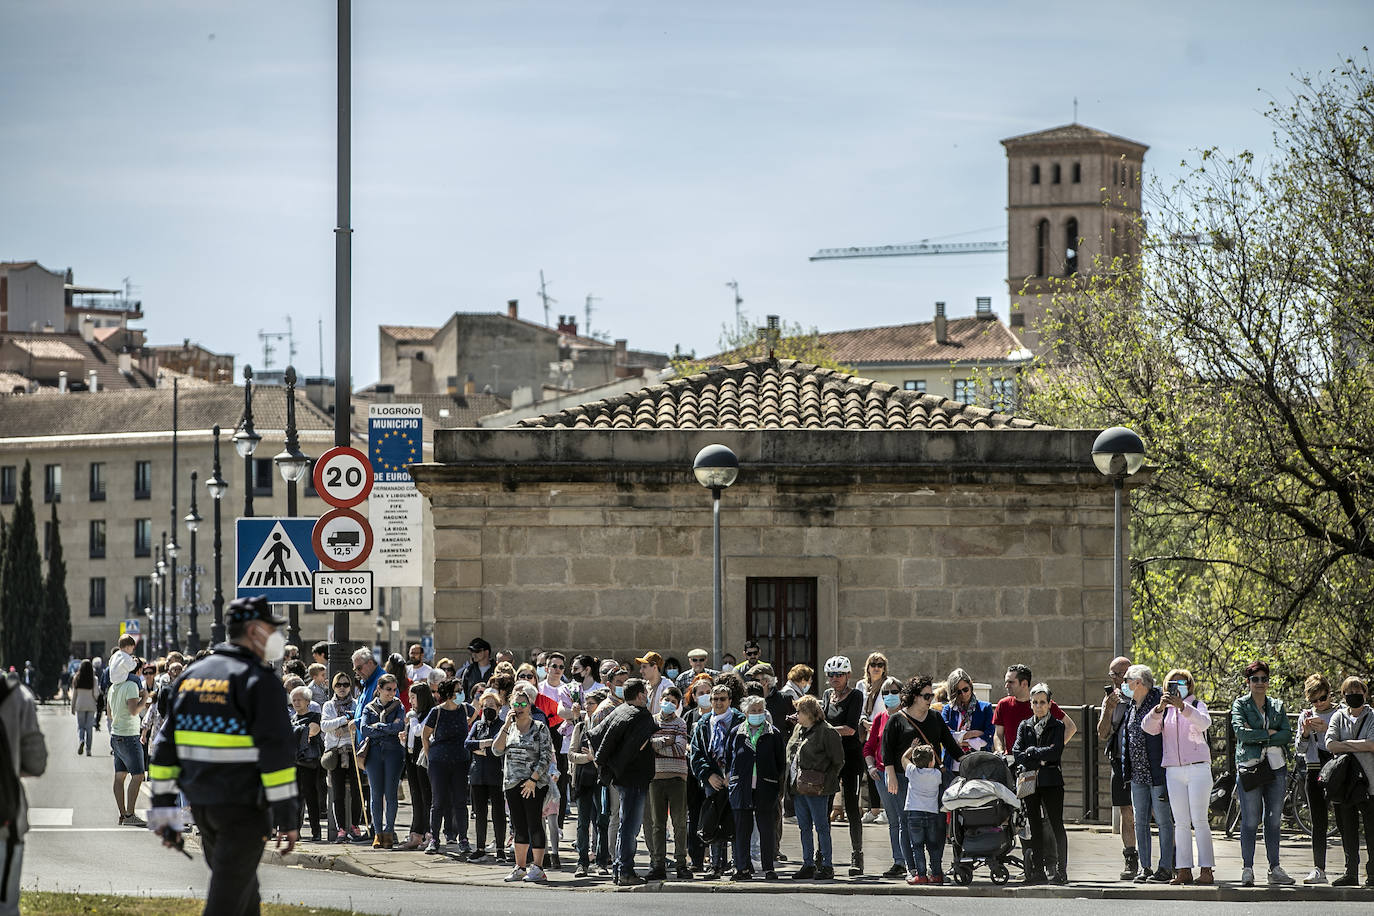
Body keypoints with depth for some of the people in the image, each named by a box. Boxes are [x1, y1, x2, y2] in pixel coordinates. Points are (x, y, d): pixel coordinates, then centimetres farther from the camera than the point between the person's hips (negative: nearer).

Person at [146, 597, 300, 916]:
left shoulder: (192, 674, 11)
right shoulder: (260, 680, -11)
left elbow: (164, 745, 11)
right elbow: (277, 751, -18)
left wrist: (163, 807, 13)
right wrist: (287, 817, -15)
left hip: (202, 805, 7)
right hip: (243, 807, -7)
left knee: (243, 888, 21)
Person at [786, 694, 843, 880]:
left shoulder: (827, 732, -9)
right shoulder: (798, 729, 14)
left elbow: (838, 762, -7)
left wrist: (825, 782, -14)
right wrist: (790, 783, 13)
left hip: (815, 788, -8)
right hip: (797, 787, 8)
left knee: (821, 826, -3)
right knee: (804, 827, 11)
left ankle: (827, 866, 1)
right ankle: (808, 865, 17)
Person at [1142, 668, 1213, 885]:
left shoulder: (1197, 705, 6)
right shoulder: (1164, 710, 15)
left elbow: (1204, 722, -15)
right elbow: (1148, 727, -2)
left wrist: (1182, 706, -27)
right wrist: (1160, 709, -20)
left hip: (1198, 768, -3)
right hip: (1173, 771, 3)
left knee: (1199, 820, -9)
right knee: (1181, 822, 1)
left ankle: (1206, 870, -10)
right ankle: (1183, 870, 0)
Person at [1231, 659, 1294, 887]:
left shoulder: (1277, 706, 16)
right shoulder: (1240, 705, 5)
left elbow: (1287, 735, 3)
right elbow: (1241, 731, -11)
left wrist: (1257, 737, -7)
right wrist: (1269, 733, -7)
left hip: (1275, 766, 4)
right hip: (1249, 766, -4)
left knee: (1274, 820, 4)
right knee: (1250, 821, -7)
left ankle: (1275, 869, 8)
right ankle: (1247, 870, -5)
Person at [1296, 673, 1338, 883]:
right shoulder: (1306, 716, 13)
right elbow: (1299, 749, 12)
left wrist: (1327, 729, -16)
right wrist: (1305, 733, -7)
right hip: (1314, 771, 3)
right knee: (1318, 823, 1)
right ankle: (1318, 869, 1)